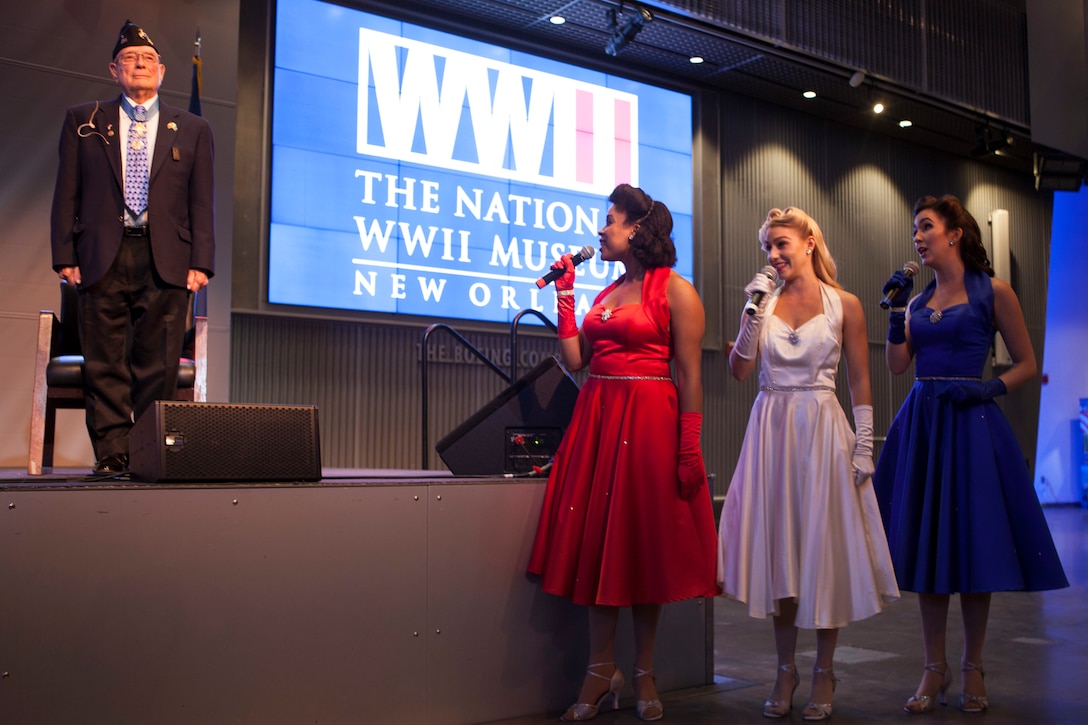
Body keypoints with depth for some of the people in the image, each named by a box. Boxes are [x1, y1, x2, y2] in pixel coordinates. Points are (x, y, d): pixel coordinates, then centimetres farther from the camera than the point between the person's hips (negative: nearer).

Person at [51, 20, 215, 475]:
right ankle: (111, 454, 6)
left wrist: (200, 263, -2)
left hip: (166, 262, 0)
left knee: (158, 365, -2)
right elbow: (66, 194, 10)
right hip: (102, 258, 1)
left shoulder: (192, 130, 13)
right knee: (105, 365, 0)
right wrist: (65, 257, 0)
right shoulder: (83, 122, 13)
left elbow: (202, 203, 8)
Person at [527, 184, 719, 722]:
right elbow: (574, 360, 9)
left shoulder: (674, 289, -4)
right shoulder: (606, 293, 16)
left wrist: (690, 447, -15)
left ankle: (643, 675, 16)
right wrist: (564, 296, 9)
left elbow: (690, 374, -9)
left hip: (649, 423, -6)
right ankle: (600, 672, 14)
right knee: (596, 538, 5)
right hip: (596, 420, 6)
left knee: (644, 541, 3)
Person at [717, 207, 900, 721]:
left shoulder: (844, 304, 1)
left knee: (823, 545, 1)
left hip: (822, 430, -2)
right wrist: (753, 312, -8)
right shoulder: (765, 300, 8)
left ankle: (824, 673, 16)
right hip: (770, 428, 3)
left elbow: (860, 383, 1)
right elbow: (739, 370, 0)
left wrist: (863, 448, -5)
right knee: (778, 546, 5)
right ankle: (785, 669, 18)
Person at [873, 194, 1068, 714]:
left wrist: (988, 388, -15)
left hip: (971, 424, -4)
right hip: (920, 426, 4)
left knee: (974, 545, 1)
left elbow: (1027, 364, 0)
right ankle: (934, 669, 16)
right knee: (927, 547, 6)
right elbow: (897, 364, 4)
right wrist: (897, 309, -1)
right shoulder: (918, 300, 13)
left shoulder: (992, 292, 0)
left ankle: (972, 668, 17)